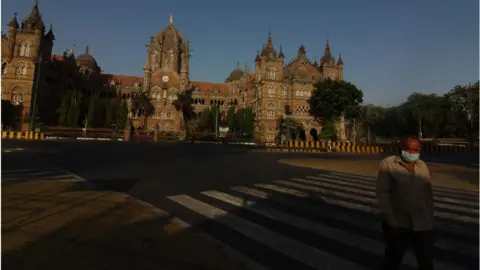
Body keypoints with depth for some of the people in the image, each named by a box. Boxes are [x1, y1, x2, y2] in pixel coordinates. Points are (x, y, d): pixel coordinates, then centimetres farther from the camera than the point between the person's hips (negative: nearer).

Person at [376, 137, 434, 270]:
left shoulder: (422, 166, 4)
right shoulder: (388, 164, -10)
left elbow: (428, 194, 7)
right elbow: (382, 192, -12)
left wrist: (430, 218, 5)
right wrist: (390, 219, -15)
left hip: (422, 224, 3)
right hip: (396, 223, -3)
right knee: (393, 259, 16)